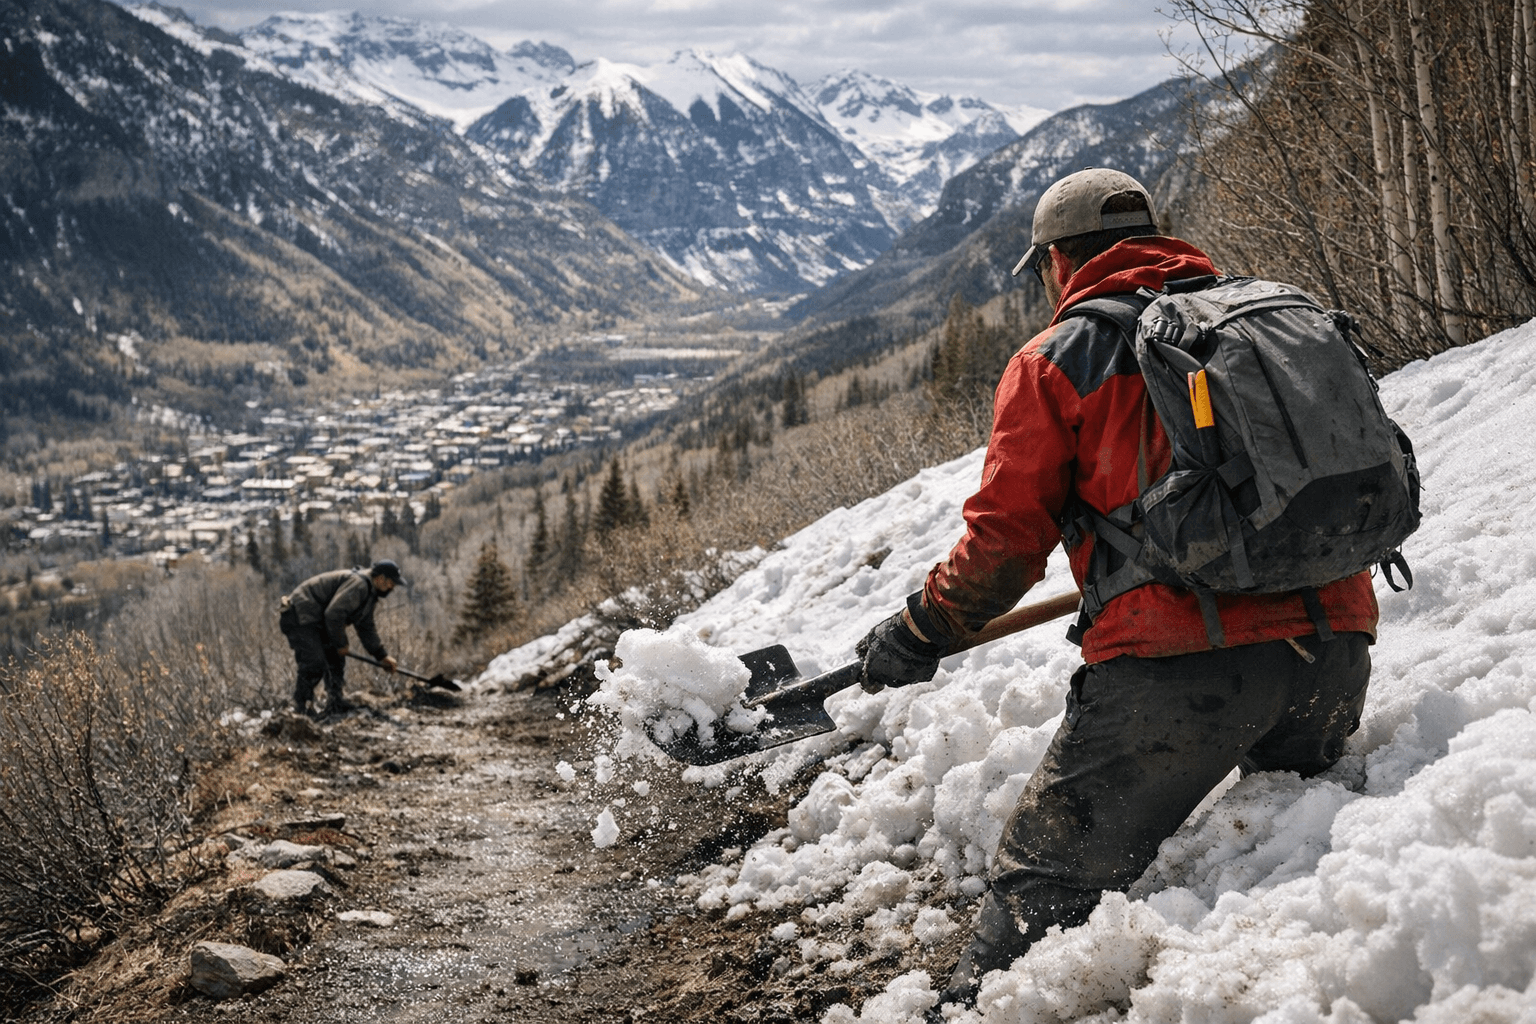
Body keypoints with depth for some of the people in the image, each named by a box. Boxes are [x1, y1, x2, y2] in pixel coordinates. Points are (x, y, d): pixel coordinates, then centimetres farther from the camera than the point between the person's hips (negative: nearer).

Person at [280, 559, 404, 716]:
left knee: (336, 658, 14)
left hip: (317, 620, 11)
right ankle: (300, 706, -2)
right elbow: (334, 614, -28)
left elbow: (366, 628, 21)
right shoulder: (358, 584, -22)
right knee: (315, 663, -15)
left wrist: (382, 656, 16)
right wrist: (340, 644, -15)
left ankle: (335, 701, 19)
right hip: (301, 618, -11)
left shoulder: (369, 593, 14)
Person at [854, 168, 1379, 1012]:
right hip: (1335, 647, 6)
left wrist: (920, 632, 15)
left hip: (1179, 661, -6)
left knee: (1046, 884, 1)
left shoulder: (1055, 358, 4)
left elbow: (1005, 540, -1)